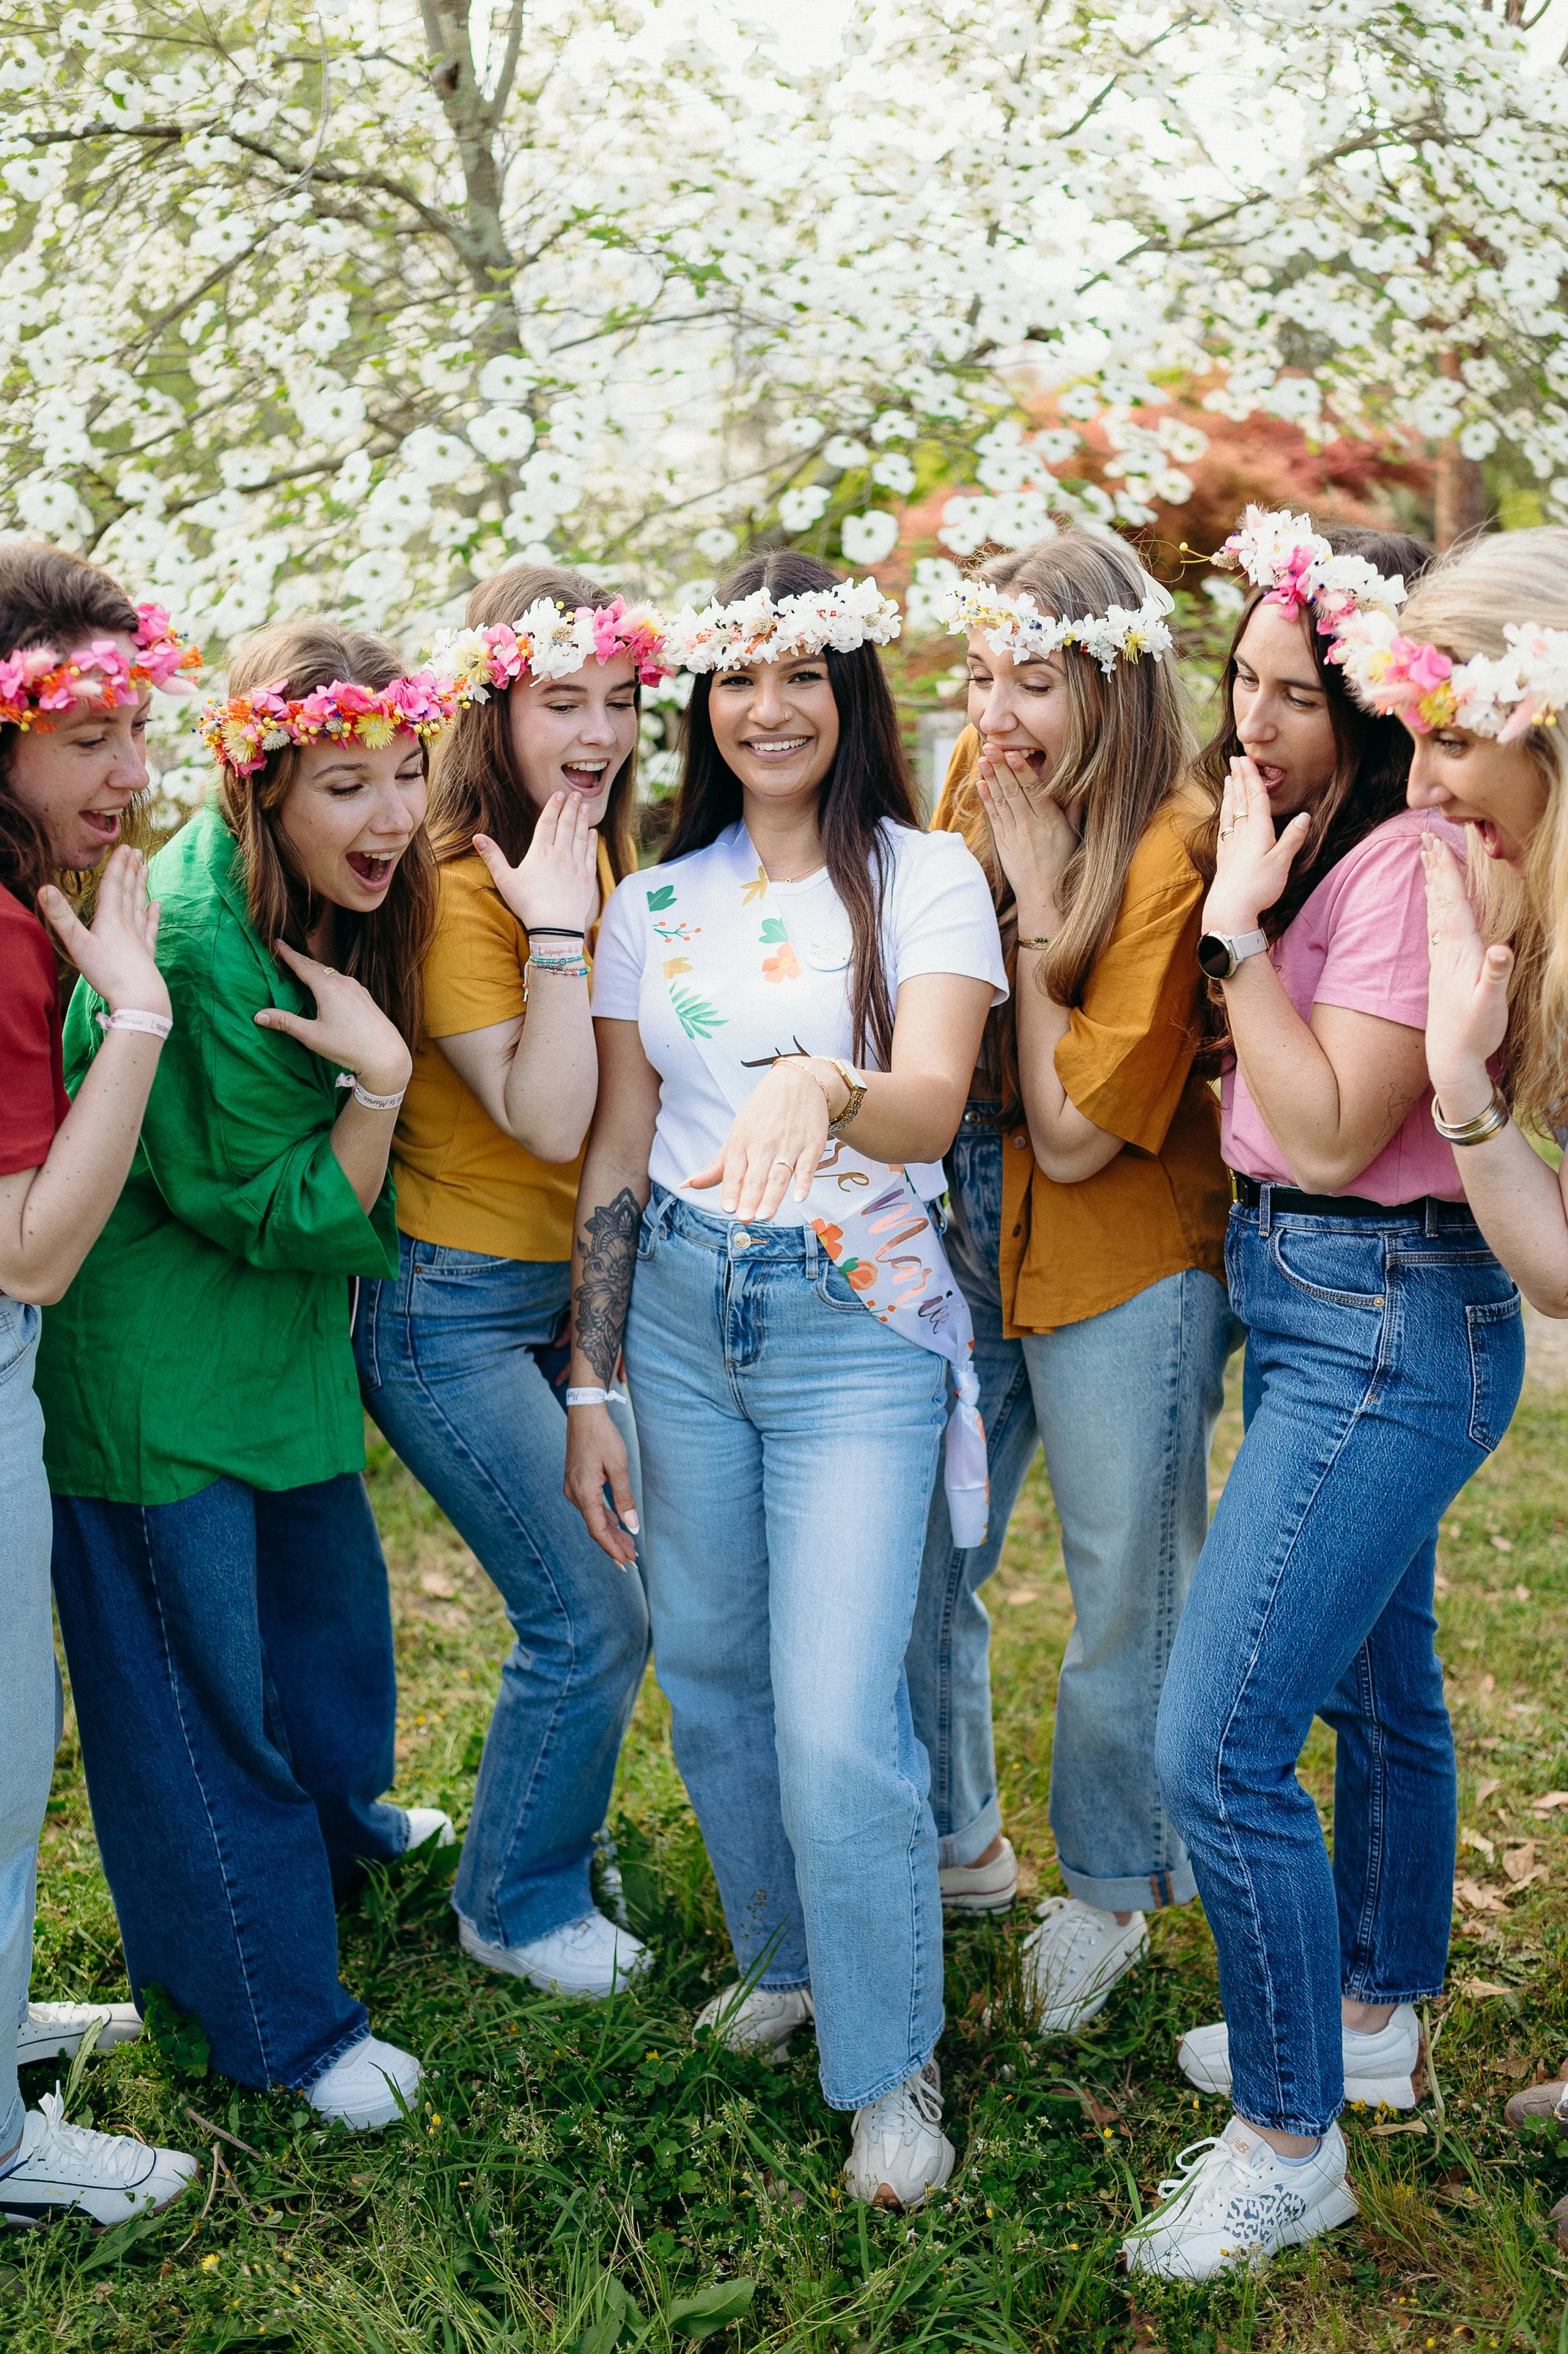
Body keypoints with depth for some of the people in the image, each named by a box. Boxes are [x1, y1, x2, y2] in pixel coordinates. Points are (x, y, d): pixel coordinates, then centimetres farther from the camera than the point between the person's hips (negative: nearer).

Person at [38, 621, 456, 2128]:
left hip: (286, 1331, 9)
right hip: (157, 1368, -9)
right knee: (199, 1675, 5)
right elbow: (291, 1217, -21)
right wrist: (375, 1077, -33)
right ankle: (284, 2019, 21)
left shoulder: (337, 907, -2)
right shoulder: (198, 948, -28)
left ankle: (333, 1818, 55)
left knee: (329, 1592, 26)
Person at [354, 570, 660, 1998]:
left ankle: (549, 1834, 38)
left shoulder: (597, 859, 7)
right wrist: (556, 930, -26)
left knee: (591, 1594, 13)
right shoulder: (459, 888, -19)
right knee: (596, 1614, -4)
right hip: (450, 1308, -8)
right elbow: (549, 1121, -24)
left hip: (560, 1289, 8)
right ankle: (516, 1908, 18)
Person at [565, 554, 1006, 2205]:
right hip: (679, 1313, 4)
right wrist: (589, 1389, 5)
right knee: (708, 1672, 13)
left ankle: (889, 2058, 16)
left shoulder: (924, 878, -5)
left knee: (837, 1720, -8)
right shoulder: (654, 905, 6)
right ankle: (783, 1960, 39)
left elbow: (932, 1106, -21)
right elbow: (615, 1157, 8)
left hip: (859, 1327, -4)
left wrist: (820, 1086, -44)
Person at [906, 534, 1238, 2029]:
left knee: (1127, 1601, 10)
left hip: (1122, 1266, -6)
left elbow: (1074, 1132, -20)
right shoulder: (975, 789, 0)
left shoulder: (1172, 849, -20)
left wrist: (1039, 889, -21)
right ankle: (957, 1846, 37)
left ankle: (1109, 1888, 34)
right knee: (913, 1568, 13)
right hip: (965, 1232, 6)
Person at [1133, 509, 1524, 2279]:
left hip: (1386, 1320, -10)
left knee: (1217, 1745, -9)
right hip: (1311, 1304, 10)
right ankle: (1374, 2020, 42)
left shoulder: (1406, 863, -20)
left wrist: (1239, 921, -20)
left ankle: (1290, 2145, 9)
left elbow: (1331, 1133, -22)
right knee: (1372, 1685, 23)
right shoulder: (1304, 843, 9)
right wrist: (1246, 907, 4)